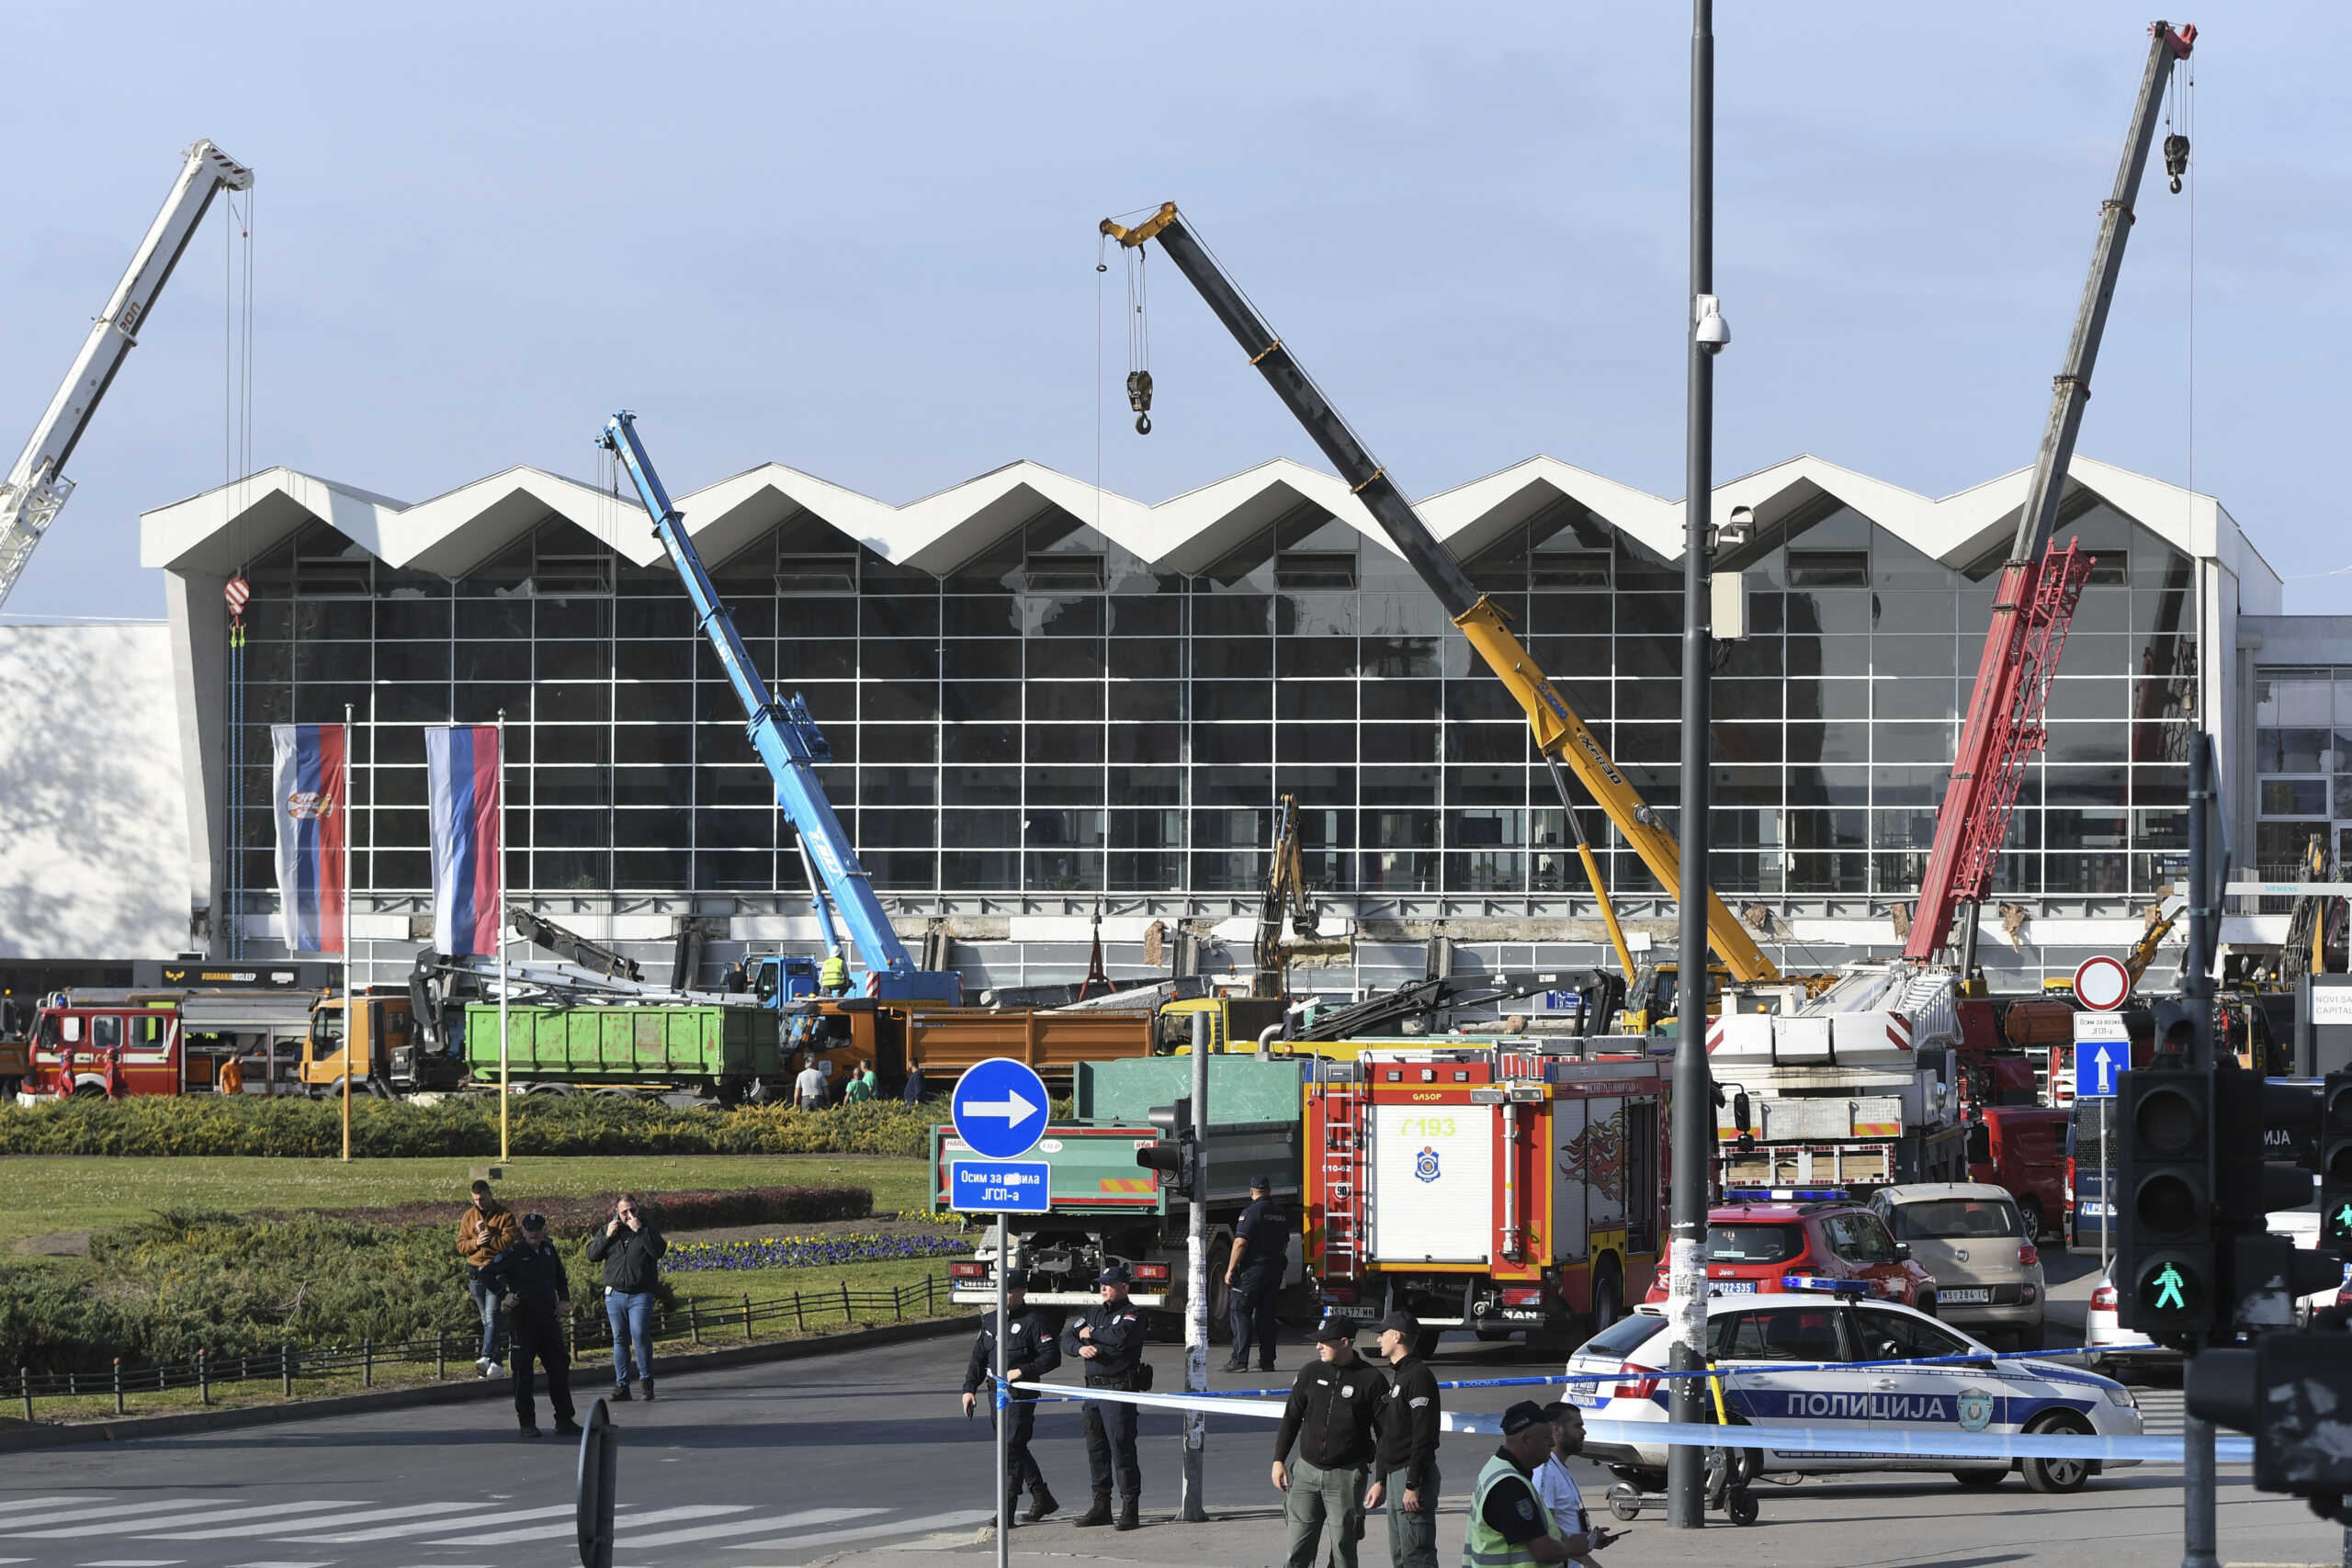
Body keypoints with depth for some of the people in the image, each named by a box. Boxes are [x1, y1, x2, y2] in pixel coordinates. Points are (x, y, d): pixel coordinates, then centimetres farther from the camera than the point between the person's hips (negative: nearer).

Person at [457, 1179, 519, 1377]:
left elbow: (508, 1243, -12)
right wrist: (475, 1242, -11)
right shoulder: (469, 1217, 12)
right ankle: (495, 1362, 14)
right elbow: (461, 1246, 8)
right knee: (486, 1320, 9)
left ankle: (486, 1358, -27)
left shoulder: (504, 1216, -2)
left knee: (491, 1317, -17)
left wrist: (487, 1236, -12)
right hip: (475, 1272, 5)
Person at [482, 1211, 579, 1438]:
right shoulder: (513, 1254, -6)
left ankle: (564, 1420, 13)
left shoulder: (549, 1250, 10)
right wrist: (504, 1295, -17)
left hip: (549, 1318, 5)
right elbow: (487, 1274, -6)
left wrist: (564, 1300, 10)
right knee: (523, 1371, -1)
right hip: (523, 1320, -5)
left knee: (559, 1368, 5)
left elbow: (560, 1278, 25)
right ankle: (527, 1422, 8)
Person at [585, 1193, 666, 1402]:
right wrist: (607, 1236, -8)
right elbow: (591, 1255, 5)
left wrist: (640, 1231, -17)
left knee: (640, 1335, -15)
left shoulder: (647, 1227, 3)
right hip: (615, 1294, 3)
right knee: (619, 1339, 5)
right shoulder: (608, 1229, 9)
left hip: (640, 1295, -3)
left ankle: (645, 1379, -1)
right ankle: (621, 1385, 9)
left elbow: (659, 1251, -13)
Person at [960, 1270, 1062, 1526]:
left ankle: (1007, 1512, -9)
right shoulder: (991, 1321, 13)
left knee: (1012, 1449, -10)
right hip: (996, 1394, 8)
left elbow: (1052, 1357, -12)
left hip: (1021, 1396, -8)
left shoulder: (1034, 1322, -7)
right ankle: (1042, 1499, 28)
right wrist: (969, 1388, 6)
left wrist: (1022, 1372, -21)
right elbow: (978, 1358, 16)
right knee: (1013, 1449, 14)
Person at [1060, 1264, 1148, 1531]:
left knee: (1121, 1448, -9)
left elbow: (1121, 1336, -24)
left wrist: (1092, 1334, -9)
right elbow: (1067, 1338, 13)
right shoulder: (1093, 1313, 18)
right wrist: (1080, 1348, -9)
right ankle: (1101, 1506, 17)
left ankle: (1129, 1507, -5)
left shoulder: (1132, 1314, -3)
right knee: (1095, 1448, 9)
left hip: (1120, 1389, -7)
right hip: (1093, 1388, 7)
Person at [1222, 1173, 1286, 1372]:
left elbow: (1240, 1243, -18)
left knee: (1239, 1311, -5)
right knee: (1266, 1313, 13)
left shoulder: (1251, 1212, -13)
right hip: (1275, 1270, 7)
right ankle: (1267, 1360, 12)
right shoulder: (1279, 1214, 12)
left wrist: (1231, 1270, -14)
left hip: (1253, 1269, -7)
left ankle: (1239, 1359, -12)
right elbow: (1285, 1243, 21)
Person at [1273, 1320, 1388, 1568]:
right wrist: (1278, 1460, 7)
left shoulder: (1371, 1380, -5)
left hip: (1346, 1476, -3)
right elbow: (1291, 1418, 14)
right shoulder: (1311, 1373, 6)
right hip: (1307, 1471, 3)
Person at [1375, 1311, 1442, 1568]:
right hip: (1395, 1476, 11)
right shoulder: (1396, 1376, 19)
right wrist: (1380, 1479, 23)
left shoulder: (1419, 1376, -13)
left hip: (1414, 1473, -11)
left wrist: (1412, 1485, -23)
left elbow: (1424, 1436, -20)